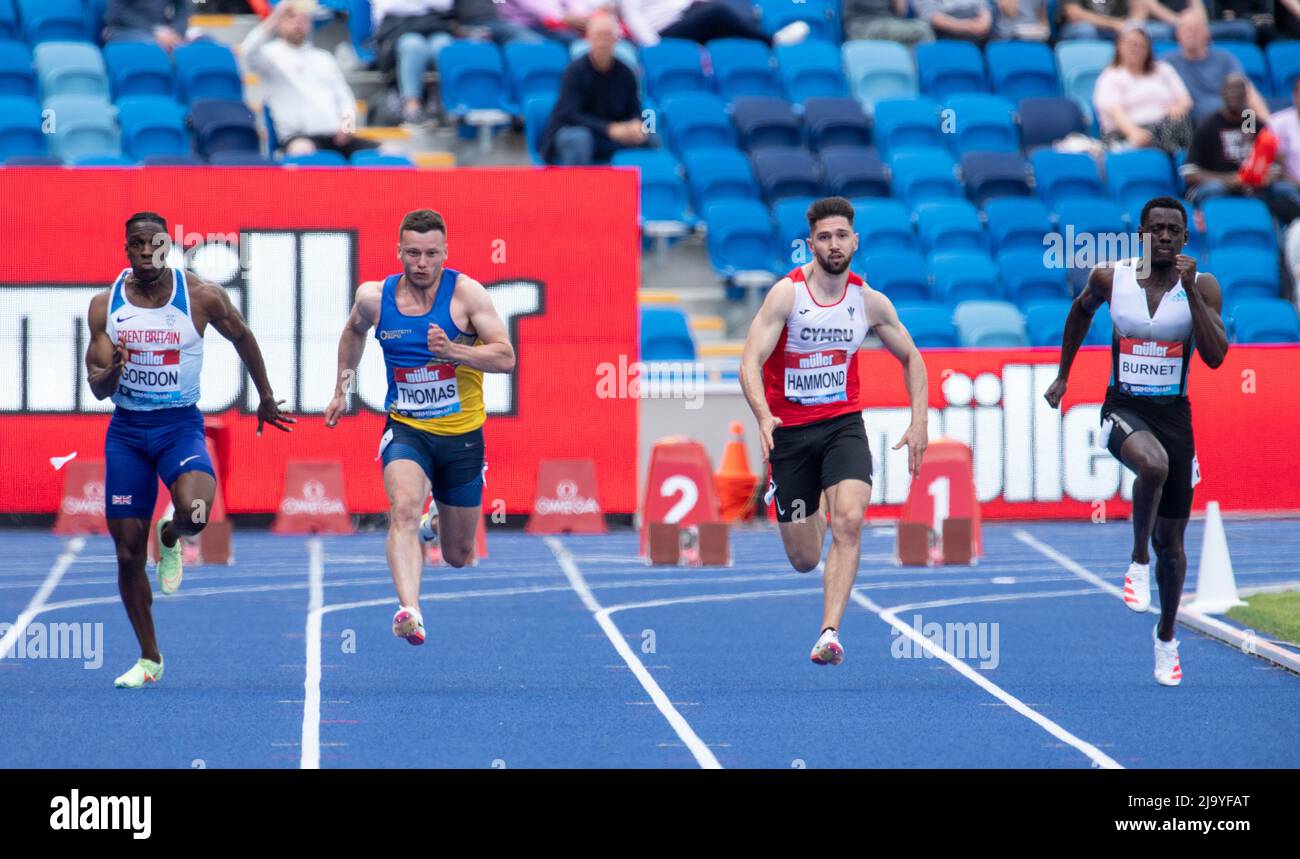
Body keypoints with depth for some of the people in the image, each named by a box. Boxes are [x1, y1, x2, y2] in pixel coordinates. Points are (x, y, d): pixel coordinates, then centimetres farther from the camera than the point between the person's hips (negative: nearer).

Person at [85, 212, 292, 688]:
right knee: (128, 552, 2)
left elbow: (242, 337, 12)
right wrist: (109, 374, -26)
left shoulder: (201, 296, -7)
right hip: (126, 430, 2)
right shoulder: (106, 304, -2)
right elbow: (97, 389, -2)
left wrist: (265, 397, 21)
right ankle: (149, 659, 18)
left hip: (181, 426, -2)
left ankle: (170, 538, 8)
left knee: (194, 513, -32)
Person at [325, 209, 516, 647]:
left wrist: (453, 350, -30)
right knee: (404, 508, -32)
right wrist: (342, 389, 20)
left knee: (458, 556, 11)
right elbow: (354, 332, 21)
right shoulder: (374, 297, -3)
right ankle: (409, 610, -45)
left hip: (463, 434, 0)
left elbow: (506, 357, -16)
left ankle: (442, 522, 49)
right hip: (406, 430, 0)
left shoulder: (465, 292, -11)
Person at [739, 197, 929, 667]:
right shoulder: (787, 293, -13)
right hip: (789, 429, -1)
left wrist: (919, 421, 2)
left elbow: (910, 357, 13)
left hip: (843, 424, 1)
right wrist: (763, 415, -37)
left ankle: (830, 632, -25)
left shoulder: (870, 302, -2)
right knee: (804, 560, 7)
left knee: (849, 521, -26)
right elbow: (751, 362, -20)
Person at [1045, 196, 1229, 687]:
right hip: (1123, 409, -1)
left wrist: (1190, 292, -23)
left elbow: (1215, 356, -17)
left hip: (1174, 413, 1)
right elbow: (1081, 310, 19)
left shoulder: (1202, 286, -6)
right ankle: (1138, 563, -18)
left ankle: (1166, 637, 29)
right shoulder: (1111, 278, -3)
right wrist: (1062, 376, 21)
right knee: (1153, 464, -38)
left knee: (1171, 539, 8)